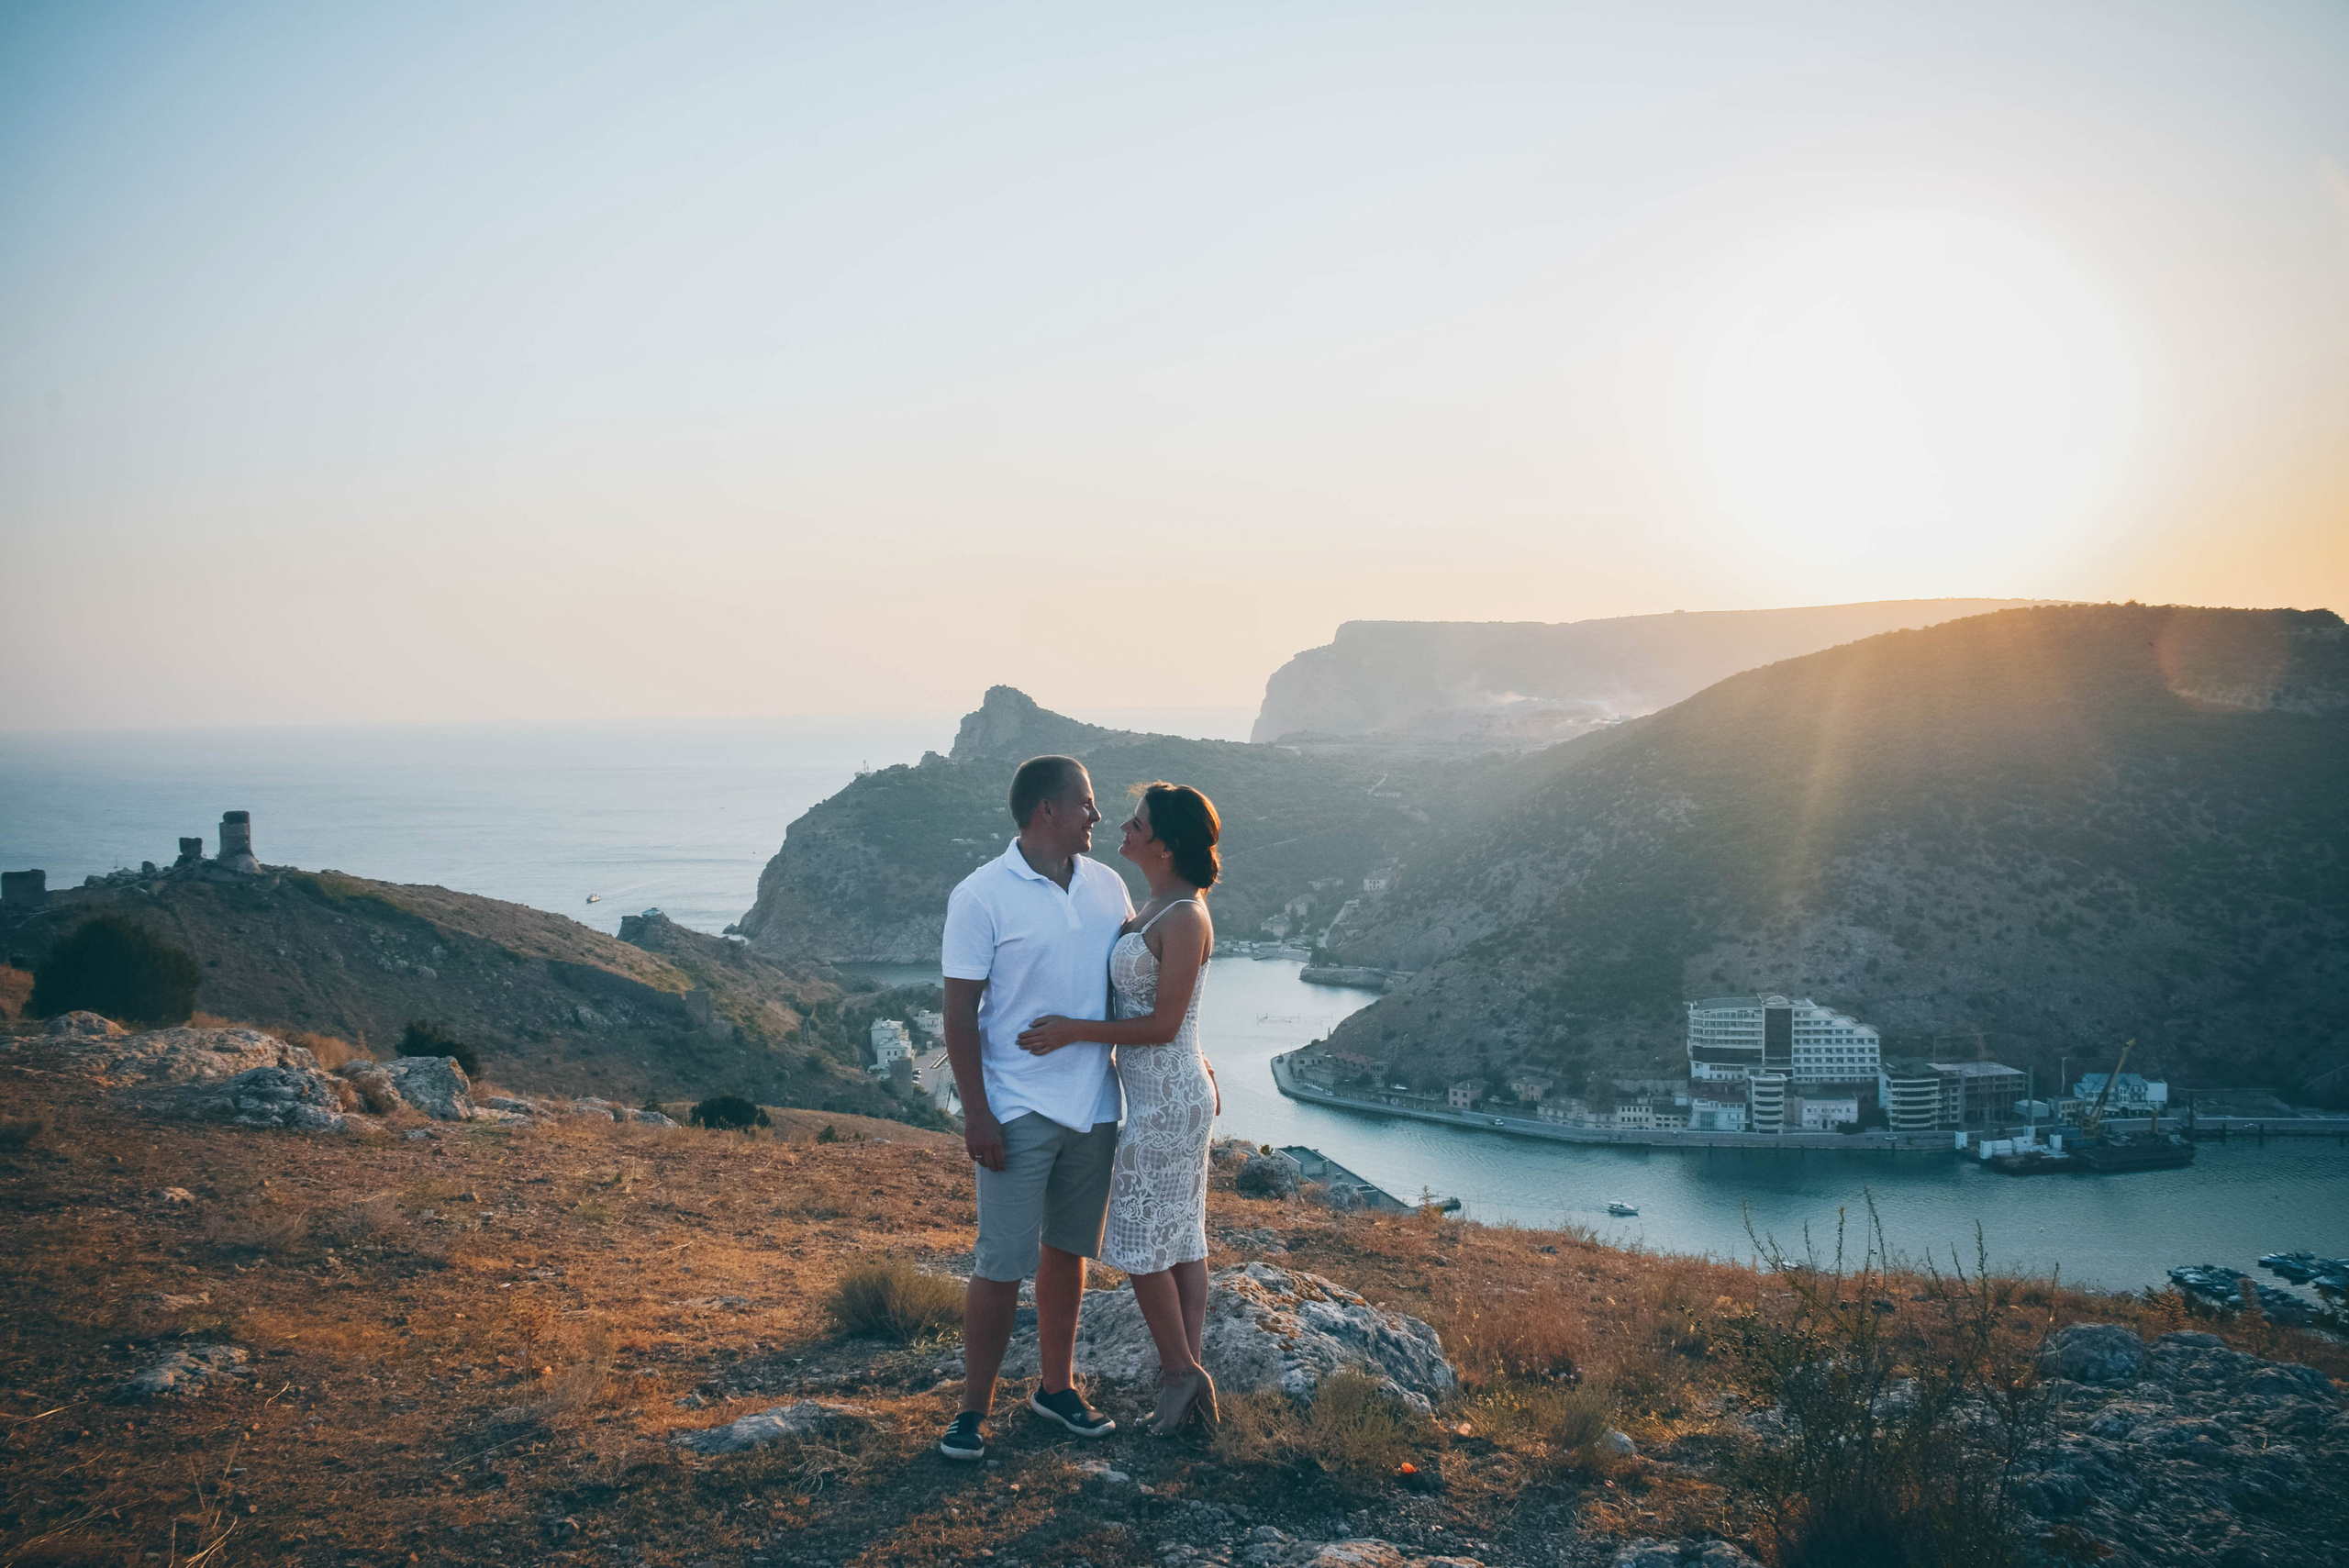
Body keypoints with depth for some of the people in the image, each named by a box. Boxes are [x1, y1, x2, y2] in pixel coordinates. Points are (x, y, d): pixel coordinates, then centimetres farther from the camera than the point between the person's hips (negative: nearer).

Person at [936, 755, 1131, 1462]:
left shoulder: (1108, 886, 6)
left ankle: (1056, 1388, 29)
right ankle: (973, 1410, 10)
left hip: (1095, 1106, 5)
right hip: (1019, 1110, -5)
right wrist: (976, 1113, -14)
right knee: (1003, 1263, -3)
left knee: (1068, 1250, 15)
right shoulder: (982, 896, -10)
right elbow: (960, 1012, -10)